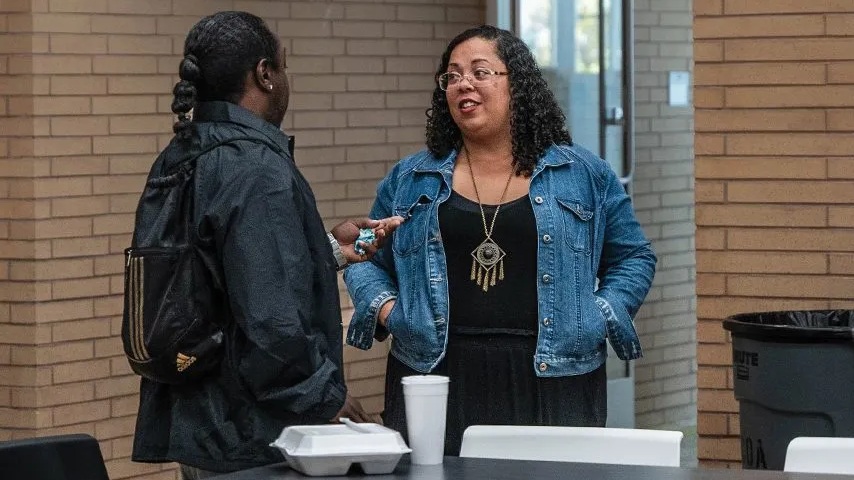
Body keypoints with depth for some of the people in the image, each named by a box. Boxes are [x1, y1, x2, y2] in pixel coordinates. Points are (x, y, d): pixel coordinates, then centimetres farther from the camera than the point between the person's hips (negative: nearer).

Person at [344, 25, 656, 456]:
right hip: (437, 383, 1)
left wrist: (599, 319, -3)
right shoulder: (409, 179, 11)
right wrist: (387, 309, -1)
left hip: (549, 384, -1)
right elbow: (367, 262, 18)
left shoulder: (584, 175, 7)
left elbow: (633, 258, 12)